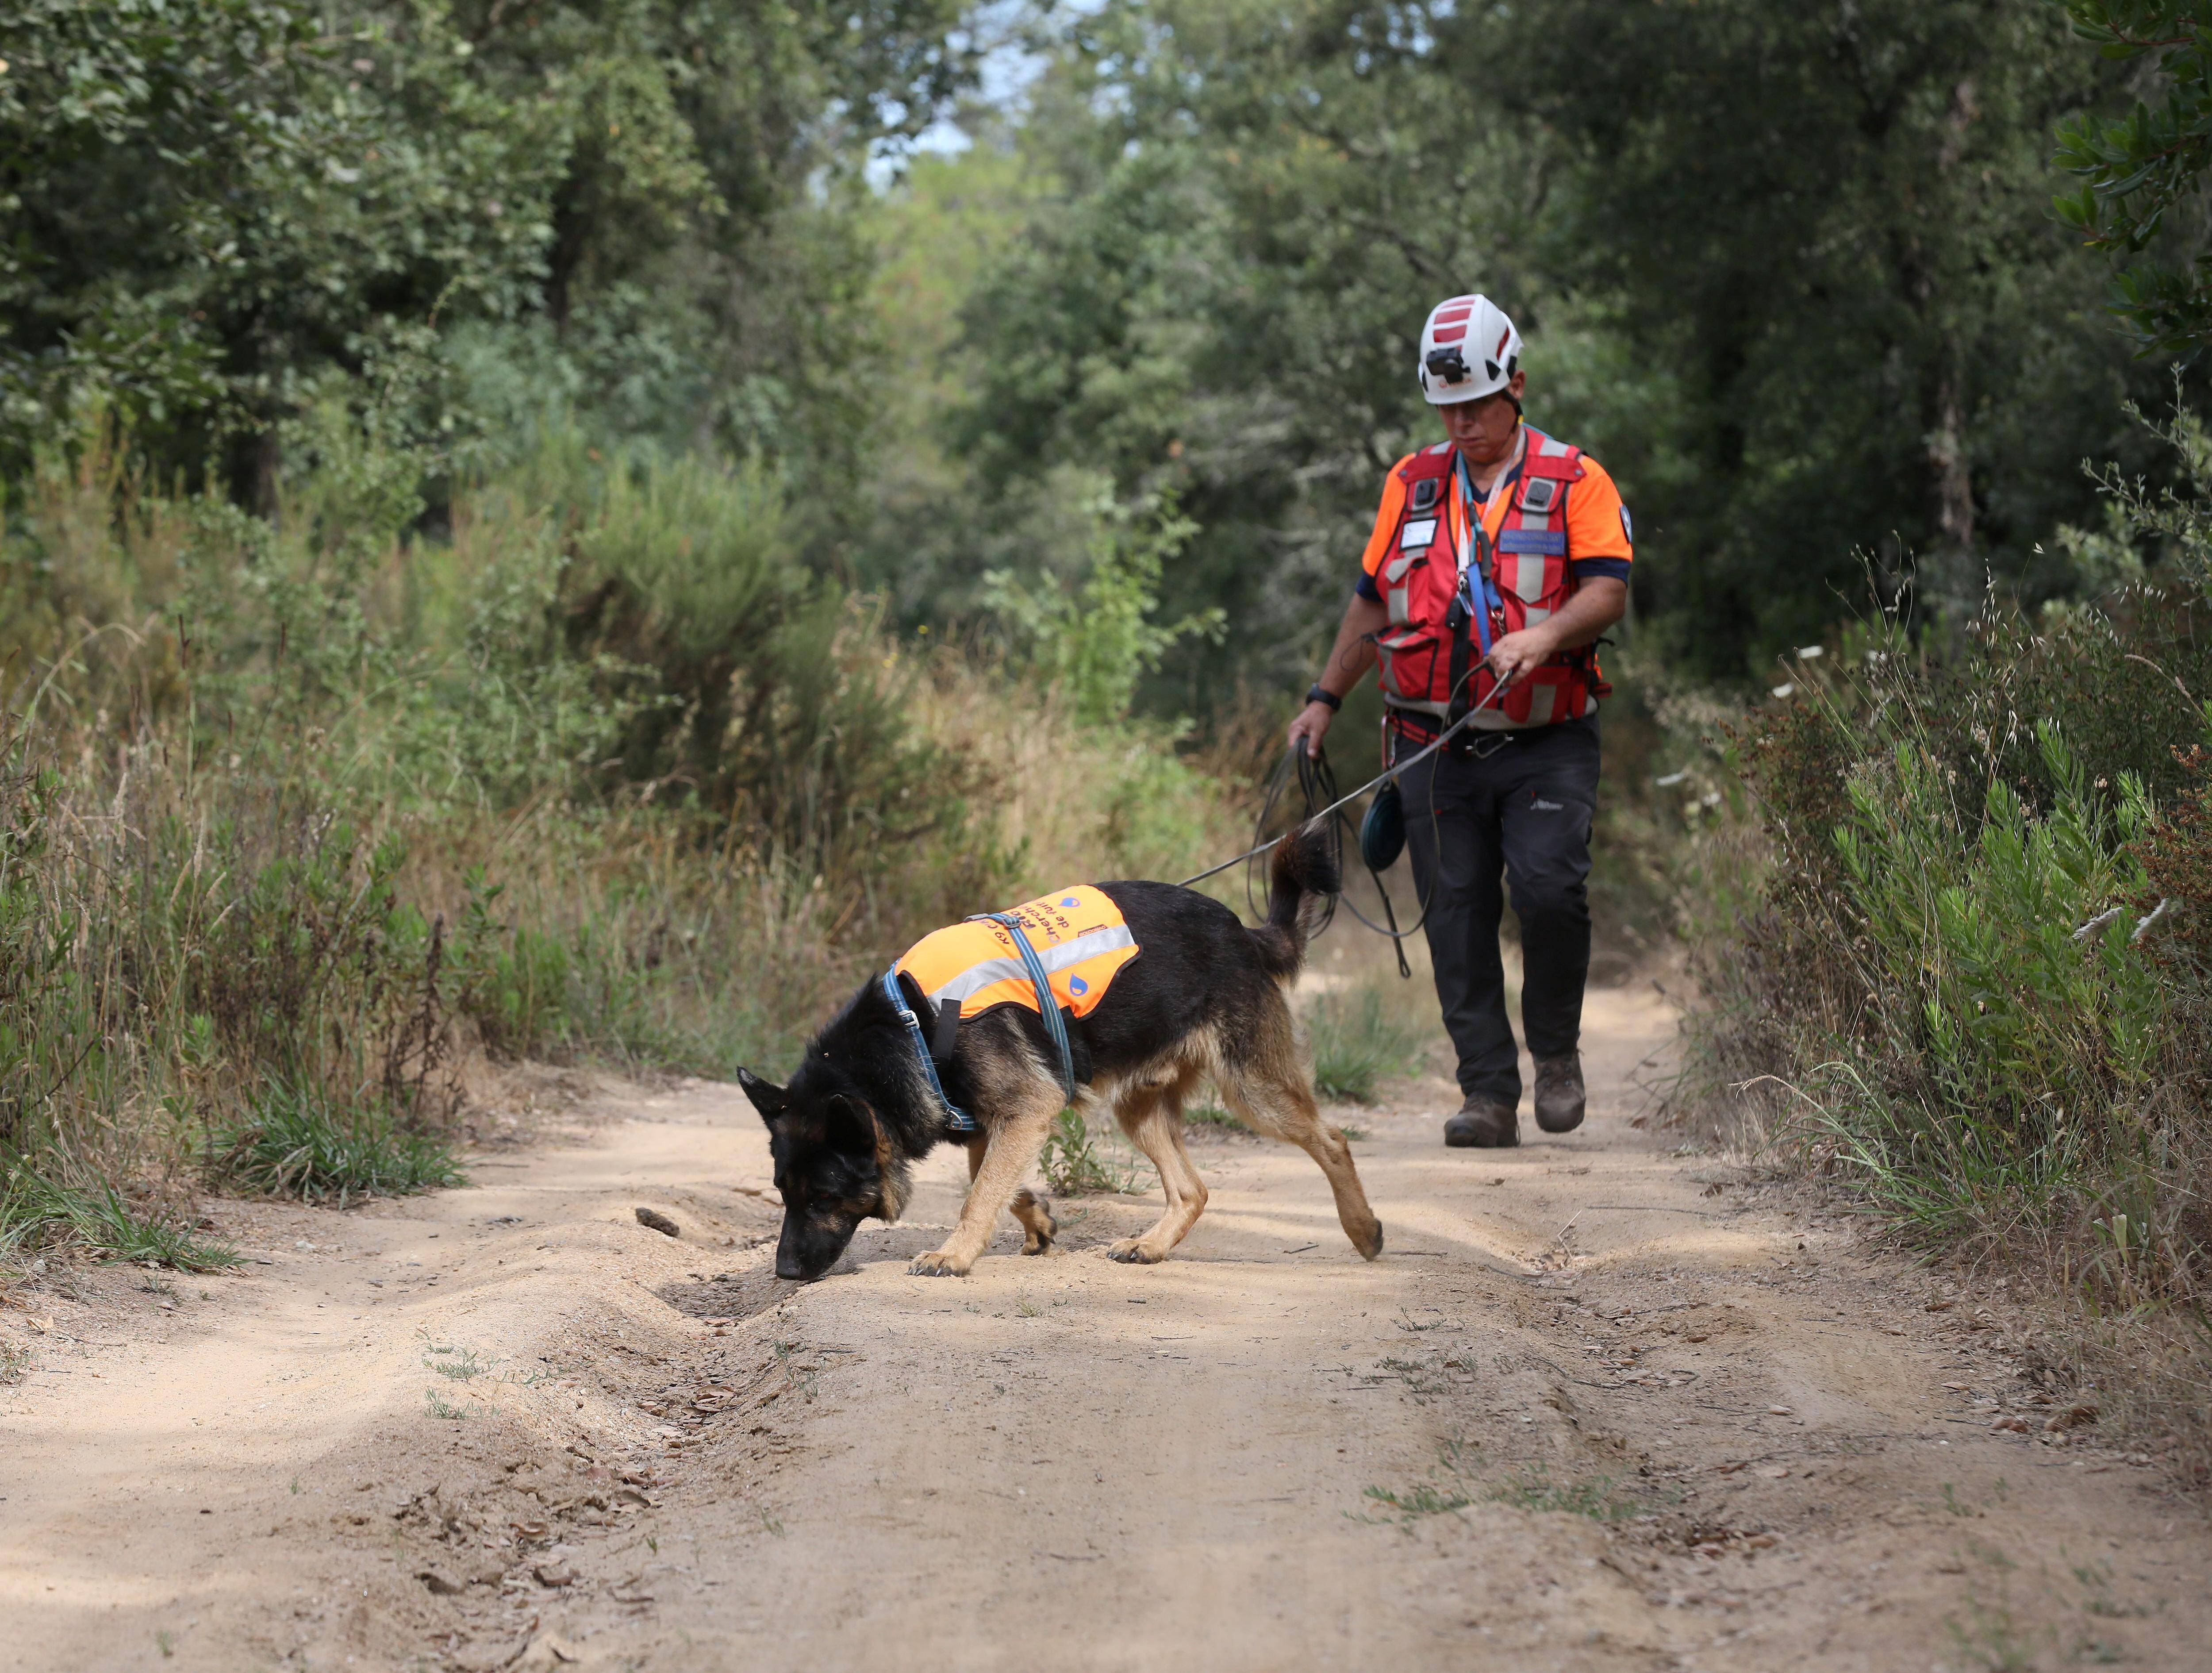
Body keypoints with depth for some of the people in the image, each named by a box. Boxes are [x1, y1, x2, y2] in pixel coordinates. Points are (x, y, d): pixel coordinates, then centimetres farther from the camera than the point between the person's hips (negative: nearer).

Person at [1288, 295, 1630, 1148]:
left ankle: (1557, 1050, 5)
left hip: (1547, 746, -3)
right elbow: (1373, 599, 21)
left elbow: (1608, 591, -9)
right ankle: (1488, 1093, 3)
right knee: (1457, 916, -1)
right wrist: (1324, 698, 17)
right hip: (1438, 747, 3)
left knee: (1549, 888, -18)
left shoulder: (1575, 480, 2)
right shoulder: (1413, 484, 14)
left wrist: (1544, 635, -27)